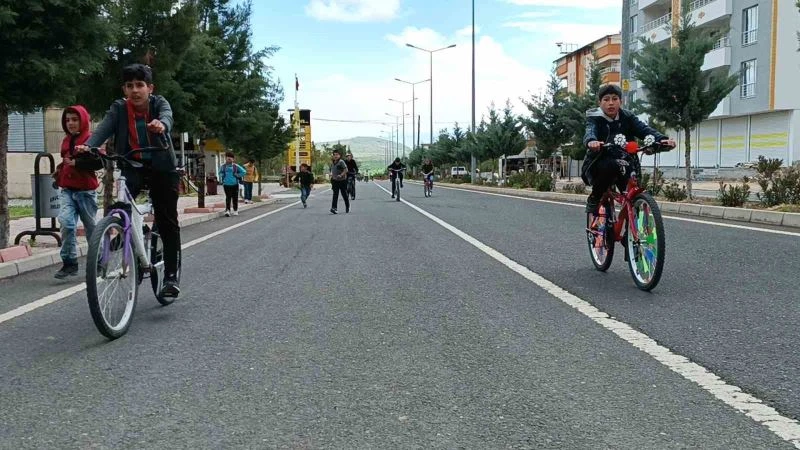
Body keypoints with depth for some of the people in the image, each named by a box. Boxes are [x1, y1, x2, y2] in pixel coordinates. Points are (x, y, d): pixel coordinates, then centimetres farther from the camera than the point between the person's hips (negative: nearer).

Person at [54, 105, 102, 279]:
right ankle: (69, 262, -9)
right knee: (66, 222, -16)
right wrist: (59, 171, 11)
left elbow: (100, 162, -17)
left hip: (85, 191, -5)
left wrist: (77, 163, -20)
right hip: (67, 190, 5)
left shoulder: (91, 139, -6)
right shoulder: (66, 141, 15)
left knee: (91, 227, 7)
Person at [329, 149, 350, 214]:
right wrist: (331, 174, 10)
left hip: (342, 180, -5)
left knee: (344, 194, 8)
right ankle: (333, 208, -16)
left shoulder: (341, 162, -11)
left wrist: (341, 175, -26)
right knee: (335, 194, -6)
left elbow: (346, 170, -16)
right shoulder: (333, 163, 11)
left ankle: (347, 207, 26)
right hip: (335, 181, 5)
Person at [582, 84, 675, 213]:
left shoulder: (627, 117, 4)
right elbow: (590, 132, -27)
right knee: (611, 166, -34)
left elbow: (644, 129, -12)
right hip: (598, 166, -4)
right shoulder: (594, 118, -5)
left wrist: (662, 139, -34)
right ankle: (594, 200, -13)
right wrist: (591, 141, -53)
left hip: (622, 164, 4)